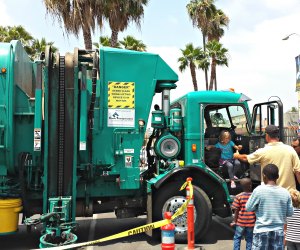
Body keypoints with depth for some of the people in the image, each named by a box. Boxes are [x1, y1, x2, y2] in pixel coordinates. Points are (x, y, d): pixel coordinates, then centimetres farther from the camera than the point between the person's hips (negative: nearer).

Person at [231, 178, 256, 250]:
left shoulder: (238, 197, -9)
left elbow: (236, 211, -6)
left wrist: (234, 221, 4)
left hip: (241, 222, -1)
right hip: (251, 222, 1)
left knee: (237, 238, 13)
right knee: (249, 239, 13)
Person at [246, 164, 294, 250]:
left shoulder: (258, 190, -12)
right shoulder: (285, 192, -3)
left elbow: (248, 208, -4)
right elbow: (290, 213, 6)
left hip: (261, 231, -2)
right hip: (278, 231, 3)